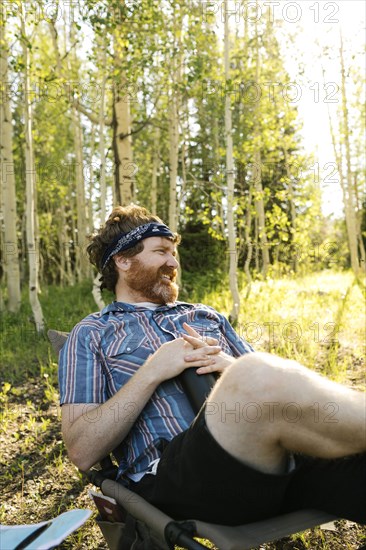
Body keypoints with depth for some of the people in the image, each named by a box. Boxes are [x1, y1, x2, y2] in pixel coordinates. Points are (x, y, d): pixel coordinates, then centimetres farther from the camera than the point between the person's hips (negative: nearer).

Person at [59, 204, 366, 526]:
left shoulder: (207, 317, 26)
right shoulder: (91, 335, 14)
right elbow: (82, 452, 3)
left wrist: (235, 369, -2)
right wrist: (152, 372, -6)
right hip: (171, 474, -4)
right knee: (262, 377, -35)